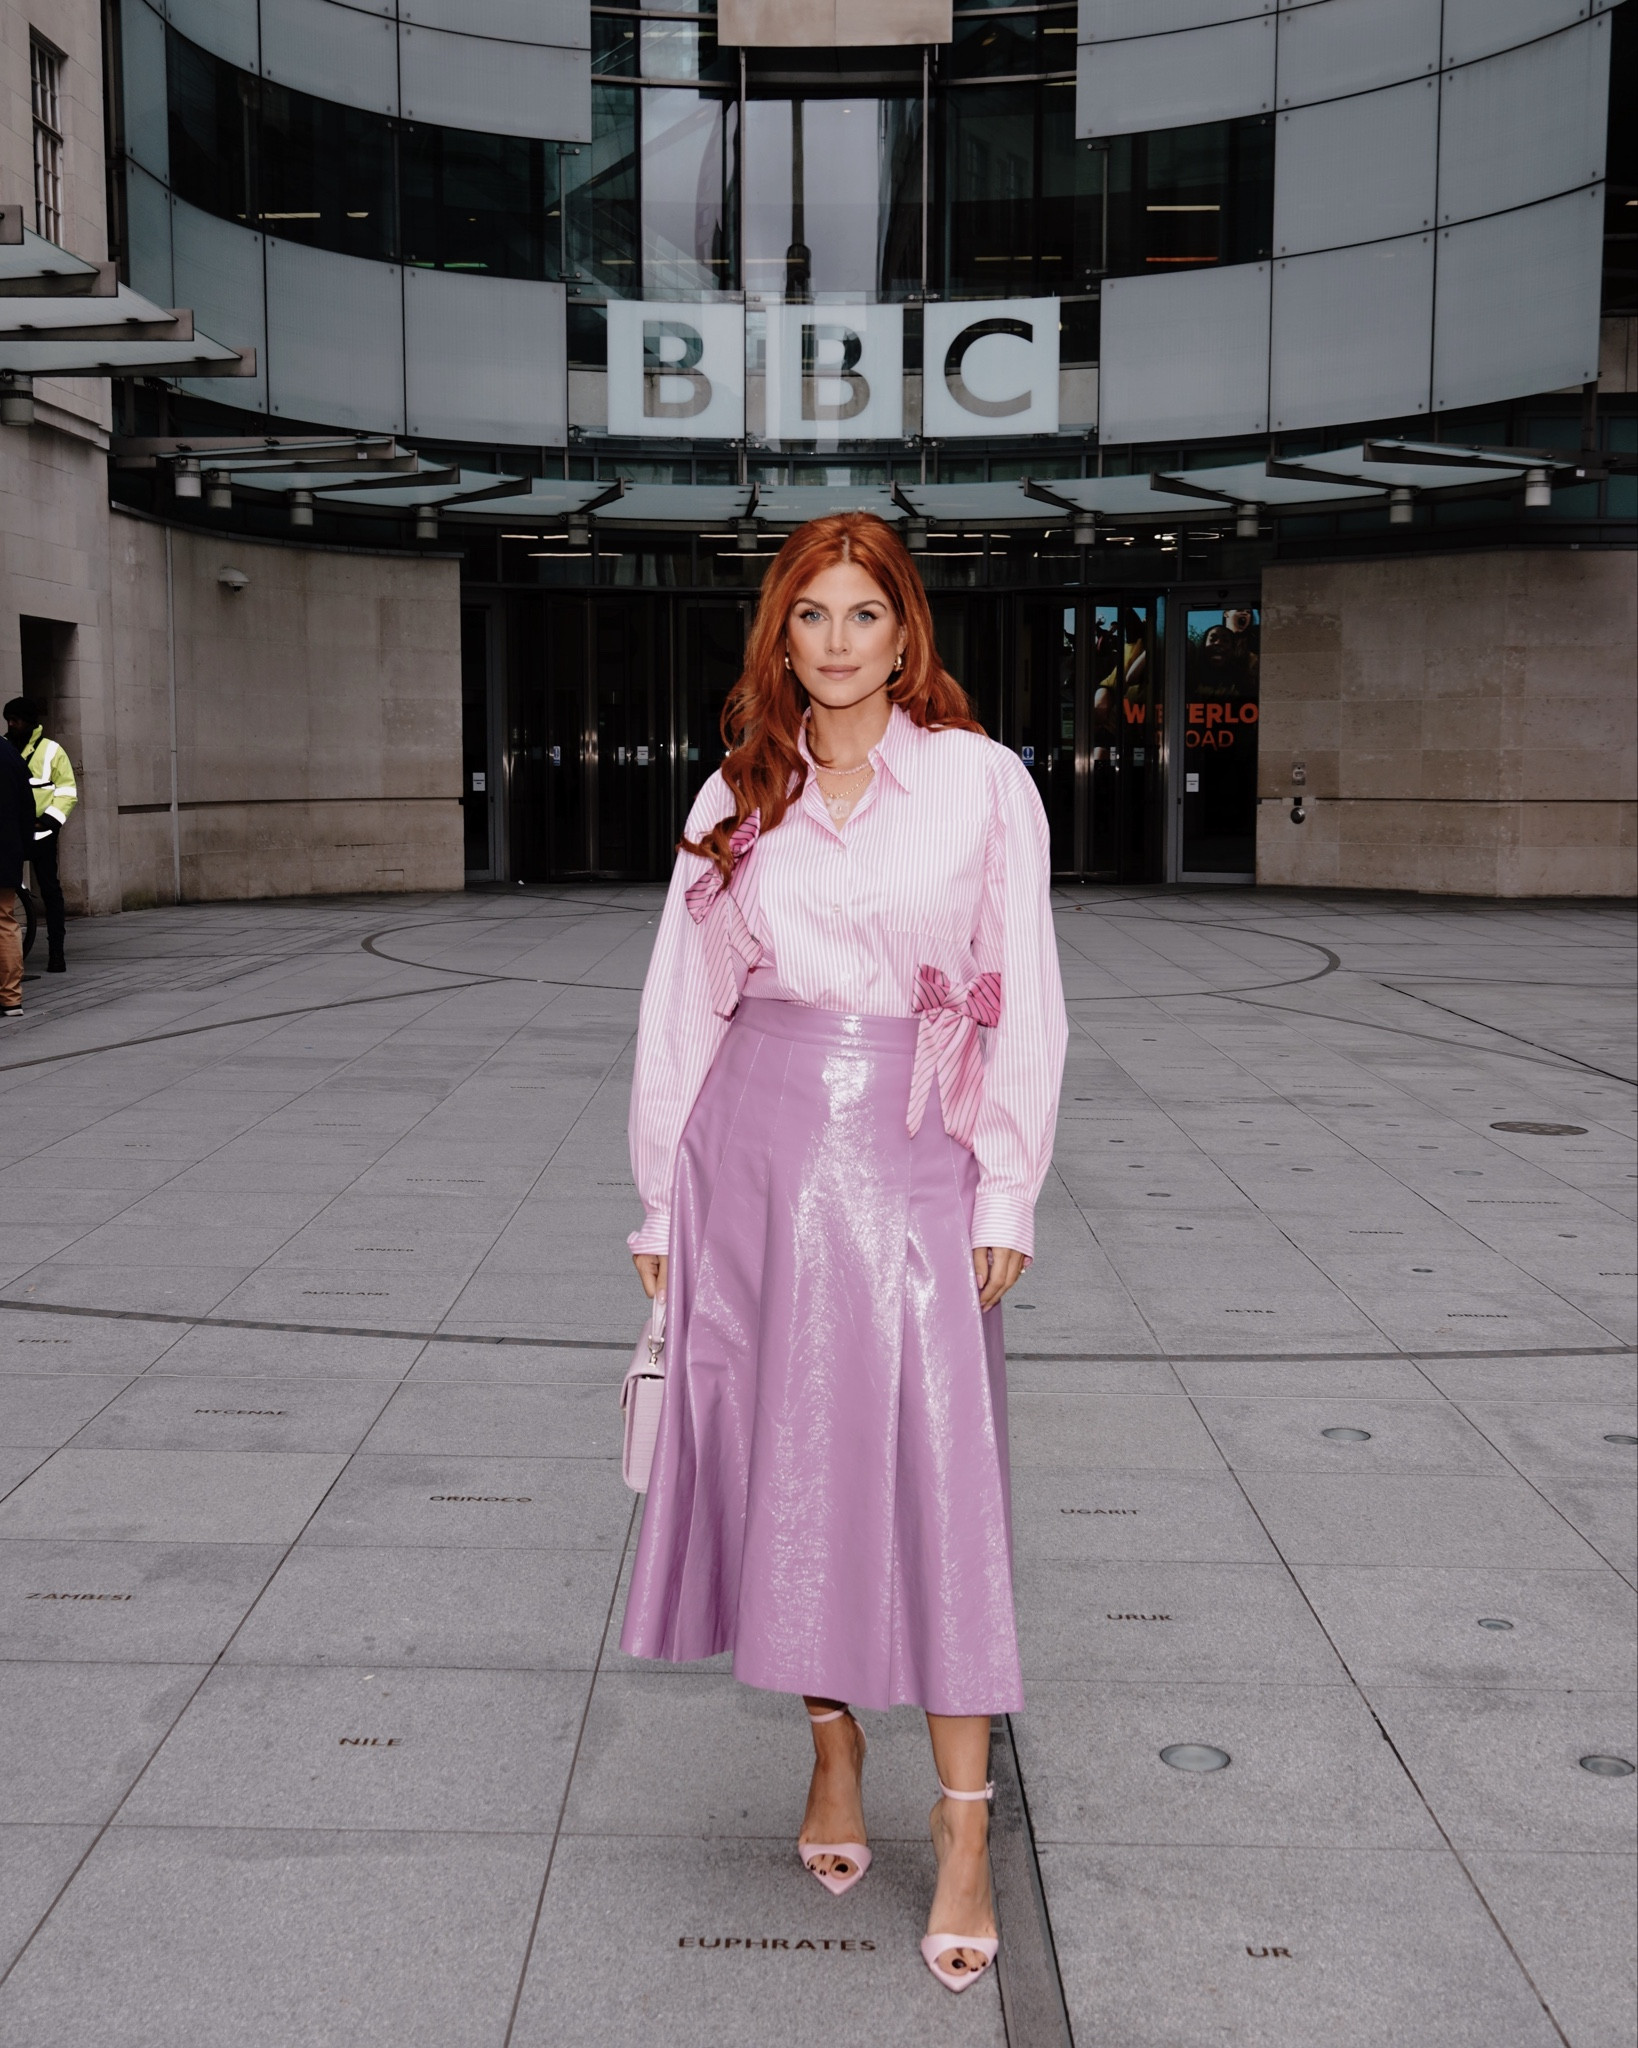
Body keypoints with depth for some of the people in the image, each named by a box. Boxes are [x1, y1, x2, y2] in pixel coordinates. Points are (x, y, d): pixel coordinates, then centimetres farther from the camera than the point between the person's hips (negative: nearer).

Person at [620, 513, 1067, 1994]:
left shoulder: (982, 783, 1)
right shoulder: (739, 798, 9)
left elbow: (1023, 997, 0)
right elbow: (685, 1000, 11)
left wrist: (1007, 1193, -5)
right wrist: (666, 1200, 8)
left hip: (913, 1156, -3)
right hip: (758, 1144, 3)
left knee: (937, 1473, -6)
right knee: (784, 1465, 8)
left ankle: (964, 1835, 2)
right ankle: (833, 1757, 27)